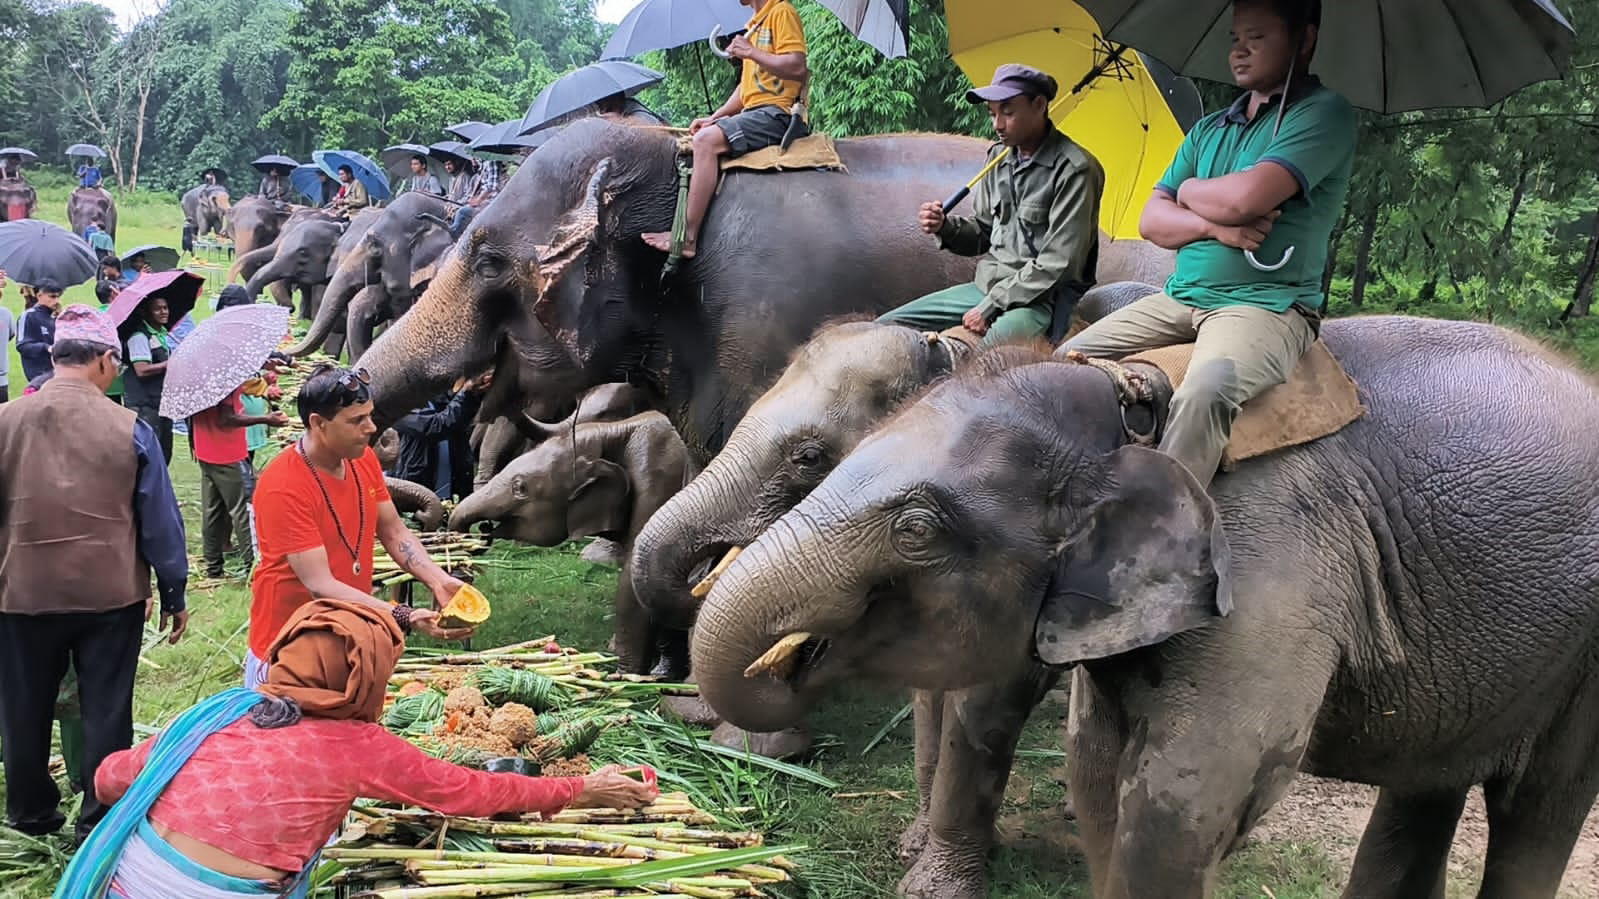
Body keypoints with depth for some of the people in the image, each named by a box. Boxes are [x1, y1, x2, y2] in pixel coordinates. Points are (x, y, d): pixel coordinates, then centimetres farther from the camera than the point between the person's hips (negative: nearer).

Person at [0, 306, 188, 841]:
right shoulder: (129, 429, -10)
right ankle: (101, 822, 17)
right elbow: (160, 521, -5)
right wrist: (174, 595, 6)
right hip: (112, 595, -1)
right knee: (106, 711, 10)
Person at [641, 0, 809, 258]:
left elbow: (797, 67, -18)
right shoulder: (755, 24, 23)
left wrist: (750, 52, -15)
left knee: (706, 140, -25)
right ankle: (684, 225, -3)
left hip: (776, 113, -10)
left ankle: (687, 239, -28)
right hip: (754, 113, 10)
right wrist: (714, 117, 11)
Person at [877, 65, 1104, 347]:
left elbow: (1058, 263, -17)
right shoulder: (999, 155, 11)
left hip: (1040, 299, -8)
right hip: (987, 287, 8)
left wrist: (991, 306, -16)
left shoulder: (1073, 169, -14)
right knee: (885, 327, -1)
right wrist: (946, 228, -2)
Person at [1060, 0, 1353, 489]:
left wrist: (1190, 190, 3)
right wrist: (1214, 224, -10)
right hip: (1180, 298, 8)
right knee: (1070, 360, -5)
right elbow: (1151, 221, 10)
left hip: (1267, 304, -8)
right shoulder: (1209, 129, 18)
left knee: (1204, 393, -37)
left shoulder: (1324, 114, -5)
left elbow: (1244, 199, -19)